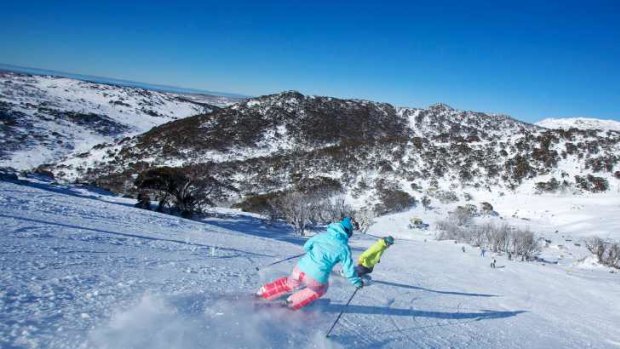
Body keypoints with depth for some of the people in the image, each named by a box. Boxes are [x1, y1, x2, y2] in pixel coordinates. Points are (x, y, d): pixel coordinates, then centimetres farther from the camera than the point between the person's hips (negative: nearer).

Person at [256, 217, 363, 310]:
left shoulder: (323, 235, 9)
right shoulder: (344, 247, -1)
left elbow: (306, 246, 18)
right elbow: (348, 268, 3)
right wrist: (357, 282, 18)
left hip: (301, 269, 4)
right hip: (317, 278, -3)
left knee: (288, 284, 32)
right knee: (320, 289, 31)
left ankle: (260, 294, 30)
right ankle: (290, 304, 25)